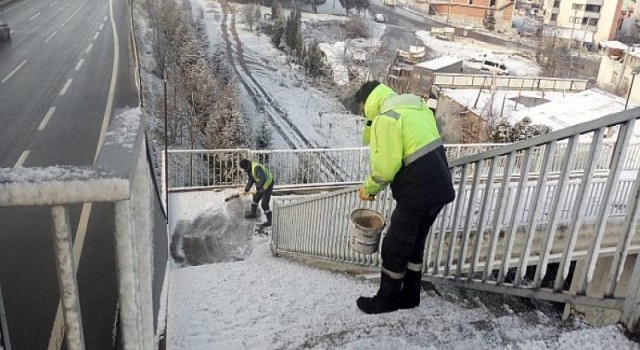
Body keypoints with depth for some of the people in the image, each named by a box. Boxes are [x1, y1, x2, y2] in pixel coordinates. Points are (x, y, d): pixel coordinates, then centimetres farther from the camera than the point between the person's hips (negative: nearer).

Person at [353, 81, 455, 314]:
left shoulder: (386, 118, -15)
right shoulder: (415, 105, 14)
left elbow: (385, 166, -17)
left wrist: (369, 188, -3)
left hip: (418, 193, -9)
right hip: (439, 187, 9)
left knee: (394, 248, 8)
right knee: (414, 245, 21)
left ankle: (386, 300, 23)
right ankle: (409, 296, 33)